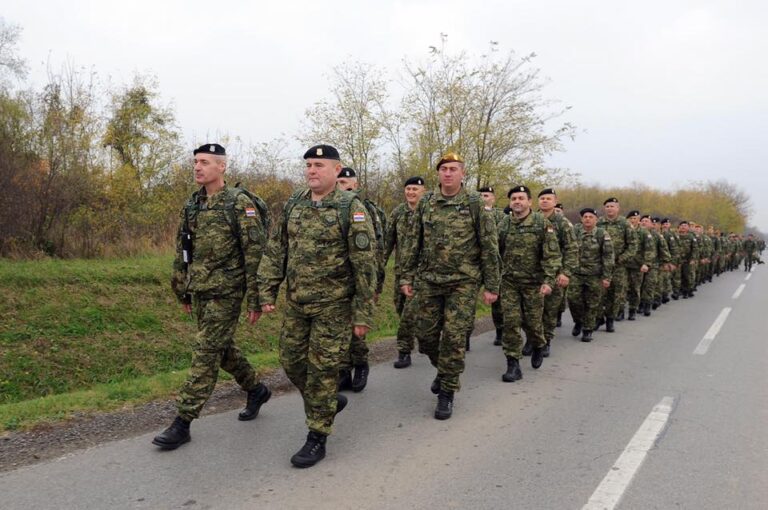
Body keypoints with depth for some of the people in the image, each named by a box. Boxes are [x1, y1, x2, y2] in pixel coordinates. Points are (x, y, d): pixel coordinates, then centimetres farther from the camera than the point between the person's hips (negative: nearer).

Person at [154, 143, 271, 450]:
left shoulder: (240, 203, -11)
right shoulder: (191, 206, 9)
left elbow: (255, 253, -14)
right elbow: (182, 252, 16)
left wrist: (255, 299, -16)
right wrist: (182, 291, 16)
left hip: (226, 293, -7)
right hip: (199, 292, 8)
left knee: (206, 354, -4)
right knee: (222, 347, 17)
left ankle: (183, 423, 4)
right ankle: (256, 389, 38)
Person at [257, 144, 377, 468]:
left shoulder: (352, 208, -12)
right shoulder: (293, 204, 6)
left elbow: (366, 265, -13)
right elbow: (276, 252, 9)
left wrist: (363, 314, -15)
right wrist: (267, 292, 2)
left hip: (333, 305, -6)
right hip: (296, 303, 6)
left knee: (322, 369, 1)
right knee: (291, 362, 12)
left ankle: (317, 439, 17)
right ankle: (330, 402, 37)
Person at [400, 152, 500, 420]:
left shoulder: (475, 204, -4)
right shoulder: (425, 203, 6)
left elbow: (490, 247, -4)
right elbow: (414, 243, 10)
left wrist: (491, 286, -7)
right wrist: (406, 276, 6)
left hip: (463, 283, -3)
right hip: (428, 281, 4)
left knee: (454, 337, -3)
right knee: (426, 335, 9)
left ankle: (447, 392, 13)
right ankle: (443, 369, 38)